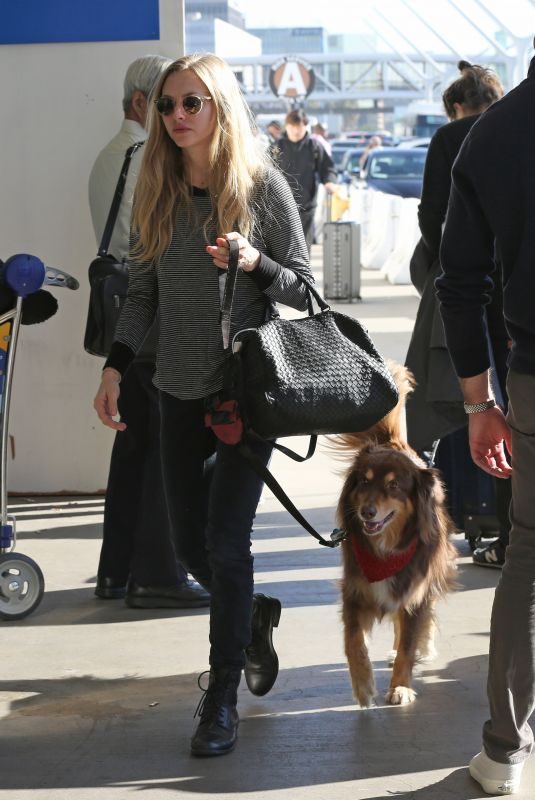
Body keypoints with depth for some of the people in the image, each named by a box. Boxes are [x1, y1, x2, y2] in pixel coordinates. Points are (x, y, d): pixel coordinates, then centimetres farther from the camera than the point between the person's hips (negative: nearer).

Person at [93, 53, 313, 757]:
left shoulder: (263, 188, -6)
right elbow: (142, 291, 10)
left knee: (226, 540, -7)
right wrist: (114, 366, 0)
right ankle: (255, 615, 40)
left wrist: (254, 262, -21)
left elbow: (304, 288, -3)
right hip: (182, 390, 5)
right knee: (192, 546, 10)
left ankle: (222, 697, 6)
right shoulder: (157, 192, 5)